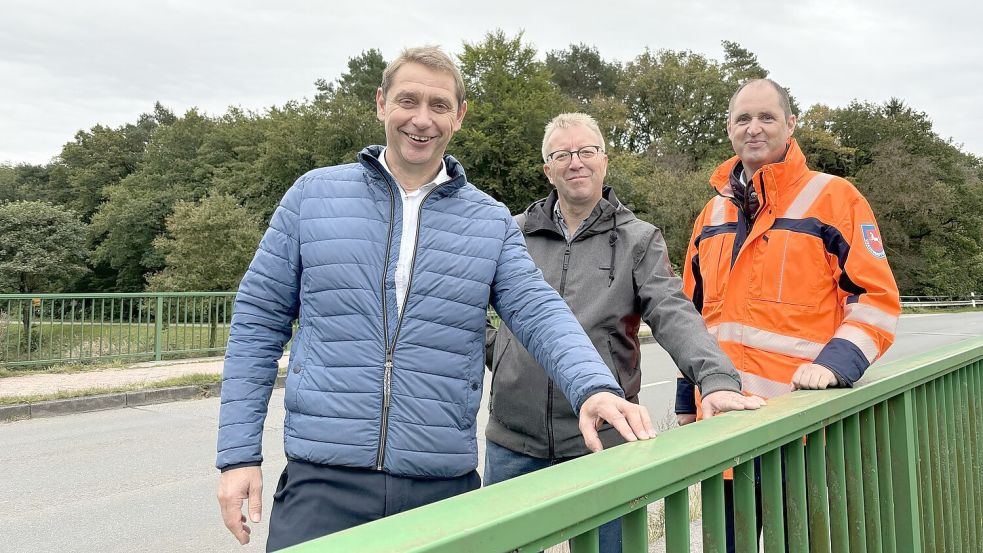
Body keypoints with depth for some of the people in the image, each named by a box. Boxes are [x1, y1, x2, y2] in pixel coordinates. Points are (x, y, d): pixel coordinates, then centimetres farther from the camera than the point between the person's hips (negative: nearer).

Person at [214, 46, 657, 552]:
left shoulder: (491, 221, 7)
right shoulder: (313, 195, 4)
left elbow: (538, 312, -4)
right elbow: (258, 321, 5)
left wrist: (594, 387, -25)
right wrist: (239, 452, 0)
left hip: (446, 484, 1)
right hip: (322, 480, -1)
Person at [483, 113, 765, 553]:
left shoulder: (639, 240, 3)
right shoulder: (514, 233, 7)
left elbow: (674, 315, -11)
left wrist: (717, 377, -25)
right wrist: (493, 347, 4)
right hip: (513, 443, 2)